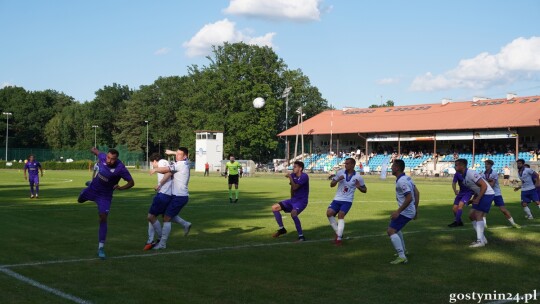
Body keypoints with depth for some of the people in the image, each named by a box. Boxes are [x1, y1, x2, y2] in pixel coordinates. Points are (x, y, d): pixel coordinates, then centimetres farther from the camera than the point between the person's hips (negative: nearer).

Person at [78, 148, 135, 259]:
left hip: (105, 195, -4)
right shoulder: (103, 157, -21)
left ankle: (101, 247, -8)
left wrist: (121, 188, -39)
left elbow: (131, 182, -26)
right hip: (92, 188, 4)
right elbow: (96, 151, 2)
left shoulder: (120, 168, -32)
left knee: (103, 218, -15)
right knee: (80, 200, 30)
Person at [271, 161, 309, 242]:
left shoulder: (304, 176, -18)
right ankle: (281, 229, 15)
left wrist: (290, 177, -18)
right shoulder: (293, 175, 3)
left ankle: (301, 236, -26)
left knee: (293, 213, -36)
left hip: (302, 201, -8)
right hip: (293, 199, 8)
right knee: (274, 207, 1)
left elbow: (295, 187, -26)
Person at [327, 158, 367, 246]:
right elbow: (331, 184, 5)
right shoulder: (340, 172, 1)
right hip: (337, 199, 3)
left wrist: (359, 187, -15)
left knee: (340, 215, -21)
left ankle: (339, 238, -16)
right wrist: (338, 180, -15)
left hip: (347, 201, -3)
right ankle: (338, 233, 3)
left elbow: (365, 190, 7)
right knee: (329, 213, -15)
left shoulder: (358, 177, -4)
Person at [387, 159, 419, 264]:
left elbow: (409, 198, -28)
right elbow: (417, 193, 14)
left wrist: (398, 211, -26)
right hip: (411, 210, 11)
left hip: (405, 212, -10)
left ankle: (402, 257, -21)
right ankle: (403, 250, 42)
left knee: (391, 231, -16)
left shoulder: (401, 182, -22)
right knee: (396, 228, 29)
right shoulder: (407, 178, 8)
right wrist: (416, 209, 21)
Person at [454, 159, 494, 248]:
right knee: (471, 215, 8)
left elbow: (484, 185, -23)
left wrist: (477, 199, -26)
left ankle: (480, 241, -15)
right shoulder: (464, 176, 10)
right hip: (481, 195, 10)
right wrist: (473, 199, 13)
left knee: (478, 215, -16)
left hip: (487, 194, -10)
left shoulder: (471, 173, -20)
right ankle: (482, 238, 14)